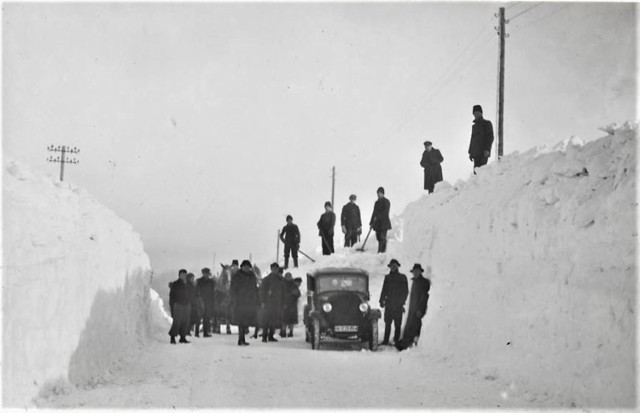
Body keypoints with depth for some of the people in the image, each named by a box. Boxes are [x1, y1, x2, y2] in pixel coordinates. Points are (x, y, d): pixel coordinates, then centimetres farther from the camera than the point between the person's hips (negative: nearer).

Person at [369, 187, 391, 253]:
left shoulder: (386, 202, -2)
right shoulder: (377, 202, 19)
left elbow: (385, 212, -13)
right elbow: (374, 213, 19)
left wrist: (377, 217, -19)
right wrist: (371, 222, 14)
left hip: (384, 223, -7)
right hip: (377, 224, 7)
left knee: (382, 238, -12)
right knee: (379, 238, 3)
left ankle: (381, 251, -17)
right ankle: (381, 251, 5)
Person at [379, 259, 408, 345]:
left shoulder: (403, 277, 4)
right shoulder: (387, 277, 12)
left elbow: (405, 292, 2)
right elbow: (384, 290, 14)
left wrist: (402, 302, -7)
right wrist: (382, 301, 5)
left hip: (398, 305, -2)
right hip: (389, 304, 2)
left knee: (397, 324, 0)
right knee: (387, 323, 0)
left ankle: (396, 340, 4)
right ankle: (386, 340, 2)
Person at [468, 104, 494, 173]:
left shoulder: (487, 123, 5)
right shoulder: (474, 126, 24)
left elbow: (490, 137, -3)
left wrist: (487, 149, -16)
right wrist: (470, 152, 19)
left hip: (483, 152, -6)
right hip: (475, 153, 6)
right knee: (476, 170, -3)